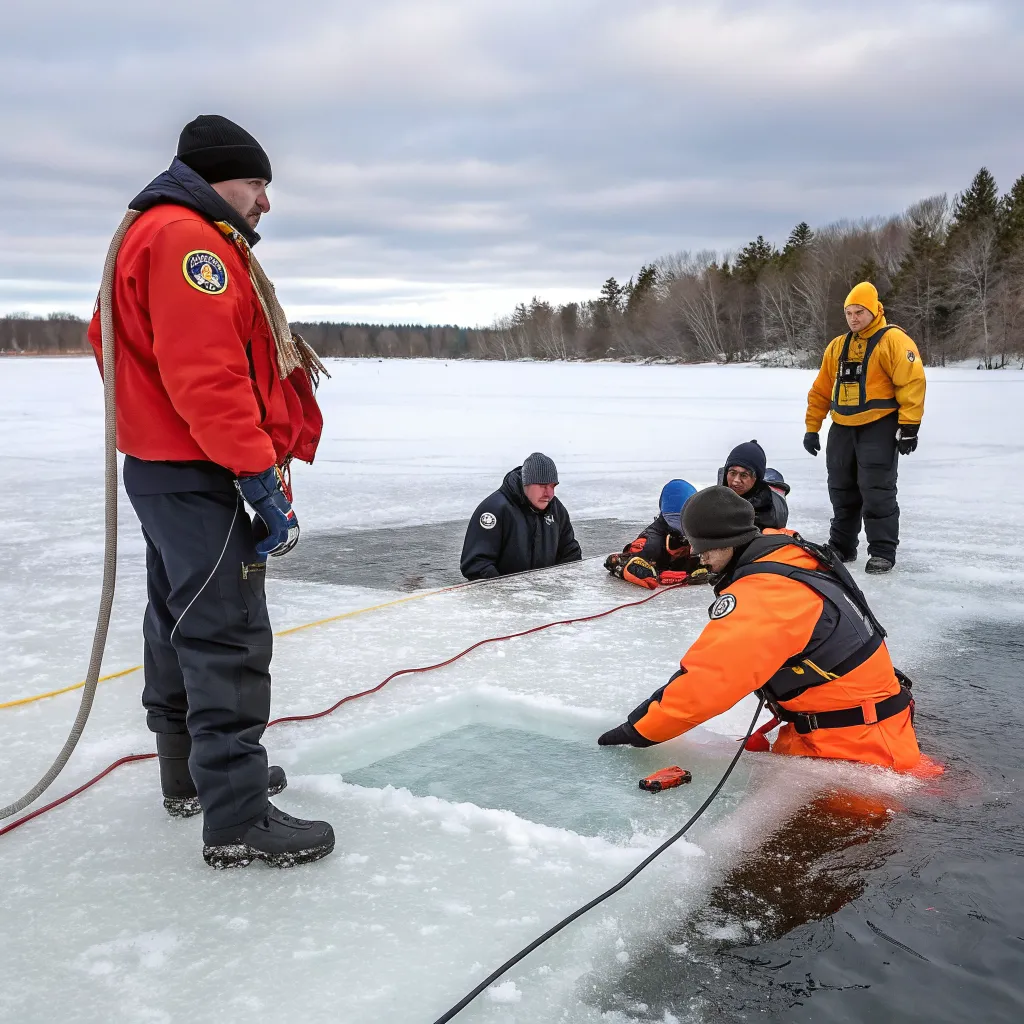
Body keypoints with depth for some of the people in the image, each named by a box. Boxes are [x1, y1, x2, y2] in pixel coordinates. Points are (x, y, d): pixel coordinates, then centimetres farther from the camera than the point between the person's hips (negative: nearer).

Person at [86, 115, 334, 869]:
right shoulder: (187, 240, -16)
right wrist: (264, 479, -24)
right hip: (198, 476, -11)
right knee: (228, 640, -10)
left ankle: (194, 773, 31)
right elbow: (206, 377, -26)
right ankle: (238, 819, -6)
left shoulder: (166, 239, 19)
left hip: (168, 472, 11)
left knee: (183, 627, 17)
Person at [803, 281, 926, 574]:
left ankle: (882, 552, 2)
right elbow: (821, 390, 15)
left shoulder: (893, 340, -8)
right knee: (842, 491, 12)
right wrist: (812, 427, 12)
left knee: (877, 492, -6)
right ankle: (841, 546, 24)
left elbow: (912, 381, -14)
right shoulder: (837, 346, 12)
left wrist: (909, 426, -18)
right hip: (842, 428, 7)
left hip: (878, 427, -6)